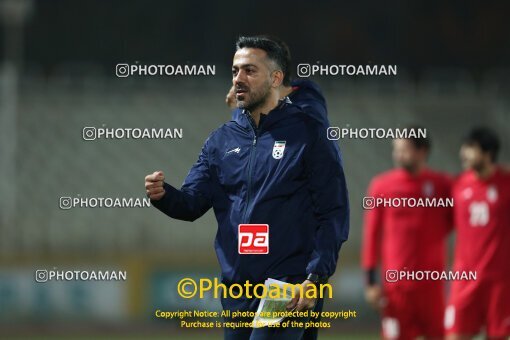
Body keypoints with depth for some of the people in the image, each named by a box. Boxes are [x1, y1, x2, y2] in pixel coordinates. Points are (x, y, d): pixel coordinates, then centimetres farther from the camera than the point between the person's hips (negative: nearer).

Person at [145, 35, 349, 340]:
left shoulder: (308, 134, -2)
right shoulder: (222, 140, 14)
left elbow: (334, 214, -6)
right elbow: (192, 203, 9)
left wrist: (315, 277, -16)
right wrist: (163, 195, -14)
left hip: (289, 289, -6)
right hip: (236, 289, 6)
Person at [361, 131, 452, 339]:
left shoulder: (441, 184, 2)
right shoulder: (381, 186, 1)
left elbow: (453, 221, 12)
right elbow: (372, 235, 3)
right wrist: (371, 281, -1)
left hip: (432, 283, 1)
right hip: (395, 282, -1)